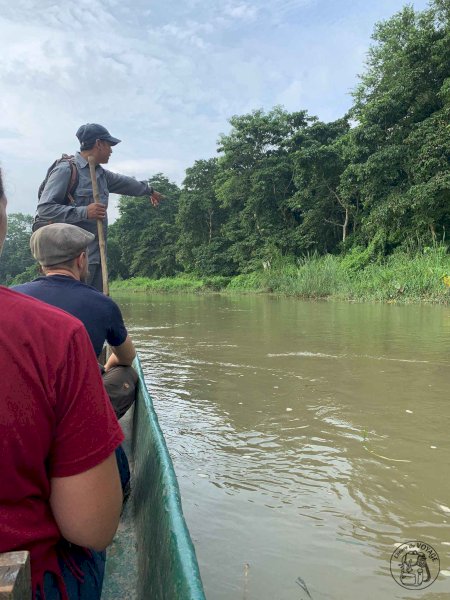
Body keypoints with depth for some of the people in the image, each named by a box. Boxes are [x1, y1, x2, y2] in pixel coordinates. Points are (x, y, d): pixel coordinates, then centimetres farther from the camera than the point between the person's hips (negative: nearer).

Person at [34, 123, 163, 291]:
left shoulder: (100, 173, 17)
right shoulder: (65, 170, -9)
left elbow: (124, 182, 37)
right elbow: (44, 208, -16)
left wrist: (149, 190, 52)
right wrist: (84, 212, -20)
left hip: (97, 255, 9)